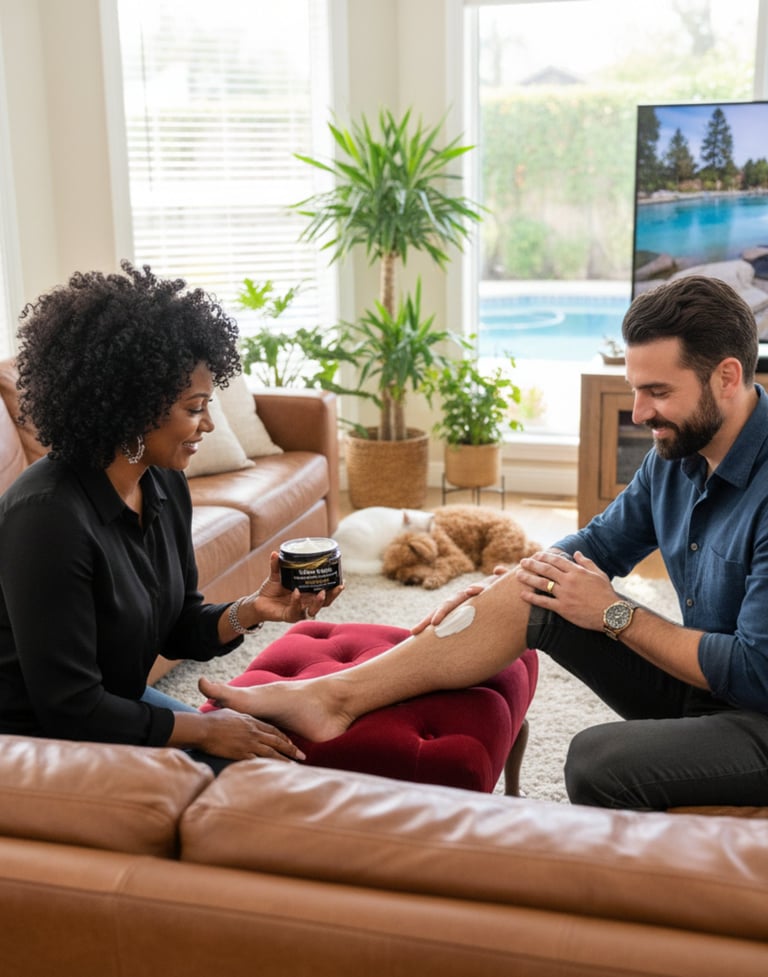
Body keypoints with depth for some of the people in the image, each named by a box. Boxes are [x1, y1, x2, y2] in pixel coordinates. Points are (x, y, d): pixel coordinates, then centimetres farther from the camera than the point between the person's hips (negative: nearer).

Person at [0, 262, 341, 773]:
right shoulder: (48, 515, -30)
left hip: (115, 709, 8)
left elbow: (179, 629, 6)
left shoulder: (166, 486, -4)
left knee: (284, 761, 4)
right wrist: (202, 729, -18)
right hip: (44, 740, -8)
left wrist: (250, 611, -14)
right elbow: (69, 707, -26)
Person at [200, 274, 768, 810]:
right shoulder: (676, 450, 1)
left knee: (599, 759, -36)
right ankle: (332, 698, -11)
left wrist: (614, 613, -20)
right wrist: (504, 590, -4)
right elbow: (603, 540, 14)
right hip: (693, 678, 7)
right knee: (525, 592, -9)